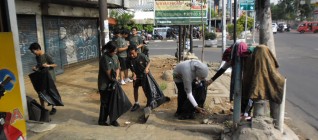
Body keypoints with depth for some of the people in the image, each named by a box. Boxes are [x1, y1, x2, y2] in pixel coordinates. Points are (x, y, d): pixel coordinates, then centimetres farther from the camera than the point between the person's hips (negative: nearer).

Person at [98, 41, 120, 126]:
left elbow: (117, 68, 8)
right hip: (104, 84, -7)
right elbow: (108, 72, -18)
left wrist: (115, 78, -3)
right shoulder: (104, 58, -19)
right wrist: (113, 79, -6)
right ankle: (102, 120, 19)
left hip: (112, 83, 7)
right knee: (105, 103, 4)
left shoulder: (115, 57, 5)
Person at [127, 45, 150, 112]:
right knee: (135, 88, 10)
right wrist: (134, 74, -22)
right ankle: (136, 104, 27)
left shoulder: (142, 56, -26)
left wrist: (147, 68, -28)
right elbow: (132, 68, -6)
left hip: (144, 75, -3)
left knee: (145, 89, 2)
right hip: (136, 75, 3)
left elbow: (149, 61, -12)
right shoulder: (130, 59, -18)